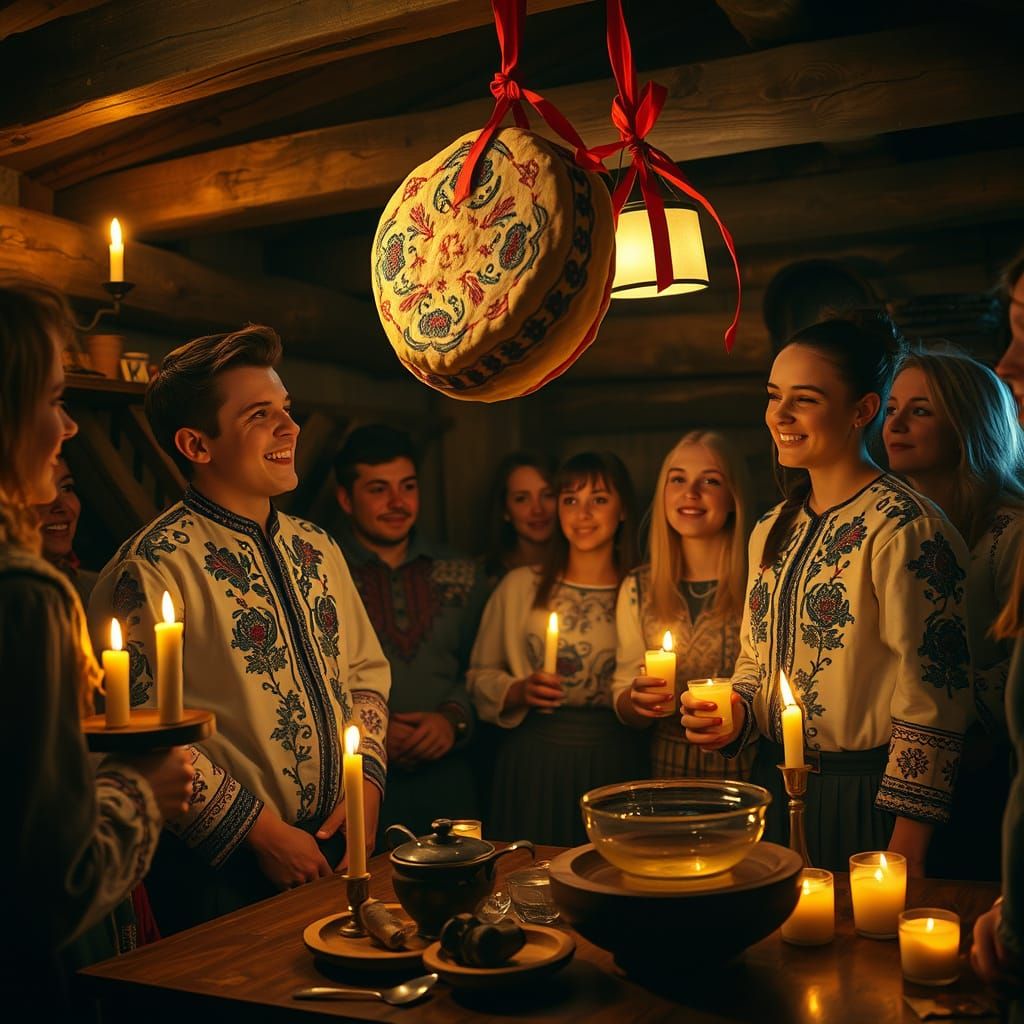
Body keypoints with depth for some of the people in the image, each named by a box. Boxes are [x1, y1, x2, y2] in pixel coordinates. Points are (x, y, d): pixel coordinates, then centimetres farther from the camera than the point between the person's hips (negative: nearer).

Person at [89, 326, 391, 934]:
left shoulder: (317, 549, 8)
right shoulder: (155, 566, -15)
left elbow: (367, 672, 13)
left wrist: (367, 788, -1)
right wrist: (261, 831, -16)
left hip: (338, 854, 7)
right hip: (225, 875, -6)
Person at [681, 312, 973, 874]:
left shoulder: (904, 526, -15)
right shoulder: (772, 531, 9)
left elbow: (933, 691, -19)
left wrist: (905, 850, -19)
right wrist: (735, 713, -2)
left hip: (867, 799, -7)